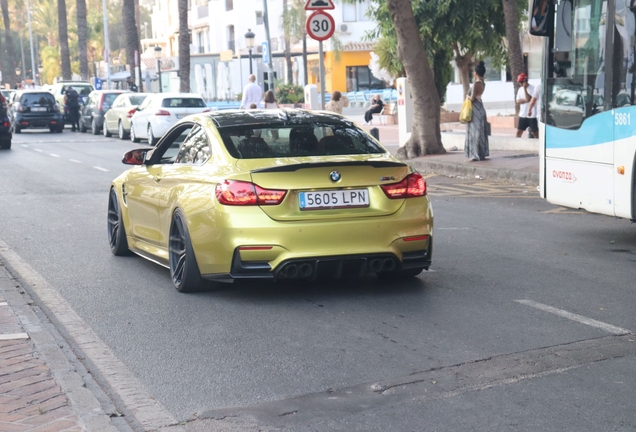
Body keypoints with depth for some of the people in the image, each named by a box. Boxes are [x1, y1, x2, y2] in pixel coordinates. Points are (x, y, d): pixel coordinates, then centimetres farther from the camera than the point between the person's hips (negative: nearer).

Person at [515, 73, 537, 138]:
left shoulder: (532, 88, -10)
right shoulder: (520, 89, 10)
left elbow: (528, 98, -20)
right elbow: (518, 101, 3)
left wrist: (525, 88, -20)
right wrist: (526, 100, -13)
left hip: (531, 115, -5)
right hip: (522, 115, 6)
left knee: (535, 133, 1)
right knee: (518, 132, 5)